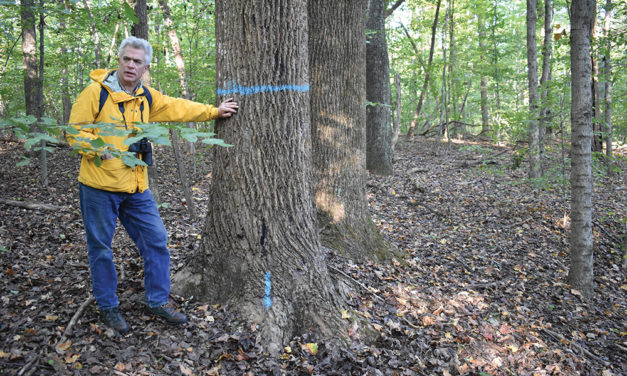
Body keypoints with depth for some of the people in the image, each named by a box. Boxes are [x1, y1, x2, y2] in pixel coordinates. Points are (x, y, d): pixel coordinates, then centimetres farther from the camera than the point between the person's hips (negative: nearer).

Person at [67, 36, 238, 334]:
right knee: (100, 248, 6)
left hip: (136, 188, 6)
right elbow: (75, 131, -6)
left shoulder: (147, 97, 11)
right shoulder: (96, 92, -8)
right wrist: (98, 147, -24)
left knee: (156, 240, 7)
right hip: (99, 186, -5)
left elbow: (178, 107, 22)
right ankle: (108, 307, 24)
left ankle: (157, 301, 23)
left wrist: (214, 111, 25)